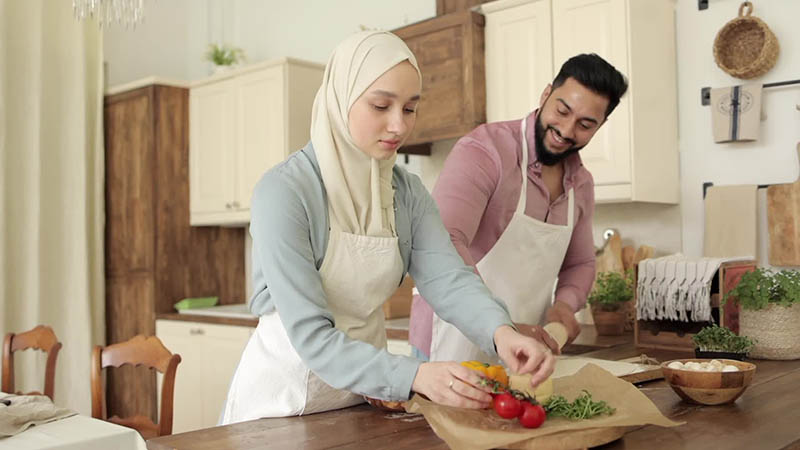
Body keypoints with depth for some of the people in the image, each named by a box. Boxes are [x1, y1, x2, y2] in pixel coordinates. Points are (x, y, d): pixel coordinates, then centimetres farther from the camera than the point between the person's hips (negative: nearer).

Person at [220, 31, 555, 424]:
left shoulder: (408, 192, -3)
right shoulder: (283, 190, -22)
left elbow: (447, 277, -16)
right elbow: (310, 335, -26)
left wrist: (500, 330, -36)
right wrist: (414, 375, -38)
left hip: (365, 390, 5)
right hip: (284, 396, -5)